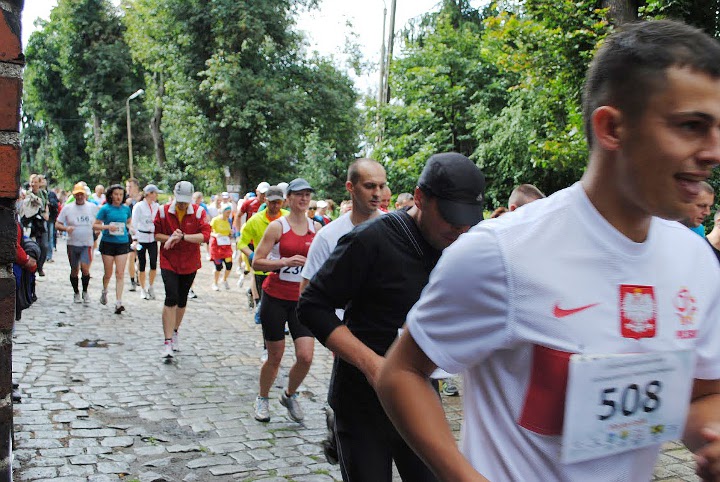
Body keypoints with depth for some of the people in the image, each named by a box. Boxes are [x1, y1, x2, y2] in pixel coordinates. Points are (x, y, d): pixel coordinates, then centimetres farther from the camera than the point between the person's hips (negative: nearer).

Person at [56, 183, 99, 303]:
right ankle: (76, 293, 28)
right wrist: (66, 228, -17)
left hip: (87, 244, -1)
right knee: (74, 270, 9)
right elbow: (57, 224, 3)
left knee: (85, 268, -16)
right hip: (72, 244, 1)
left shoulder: (93, 207, 3)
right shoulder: (67, 208, 2)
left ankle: (85, 291, 6)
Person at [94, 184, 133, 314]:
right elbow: (95, 225, -3)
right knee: (108, 273, 8)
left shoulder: (126, 208, 5)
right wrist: (107, 227, -19)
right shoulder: (105, 208, -4)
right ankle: (104, 291, 40)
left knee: (120, 274, -5)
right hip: (108, 243, -1)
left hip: (123, 243, 2)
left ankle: (118, 302, -6)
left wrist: (128, 228, 5)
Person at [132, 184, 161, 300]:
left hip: (153, 239, 3)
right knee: (142, 265, 4)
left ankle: (151, 287, 18)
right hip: (141, 238, -3)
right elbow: (134, 223, -5)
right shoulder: (139, 206, -5)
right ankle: (143, 289, 16)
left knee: (154, 264, -1)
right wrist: (135, 239, -10)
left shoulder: (156, 206, 6)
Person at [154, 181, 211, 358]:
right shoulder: (164, 211, -4)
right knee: (171, 298, -16)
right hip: (168, 262, -2)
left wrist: (183, 236, -26)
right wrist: (170, 238, -16)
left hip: (190, 263, 2)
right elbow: (156, 234, 3)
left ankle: (175, 331, 38)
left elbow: (205, 235, -17)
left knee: (182, 300, 14)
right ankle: (168, 342, -13)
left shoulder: (199, 212, -7)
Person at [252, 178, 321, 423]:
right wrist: (285, 261, -21)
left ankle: (289, 395, 22)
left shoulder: (316, 227, 5)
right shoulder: (277, 226, -6)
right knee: (275, 357, 6)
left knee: (306, 357, -7)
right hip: (275, 297, -3)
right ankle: (262, 398, 32)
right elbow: (257, 262, -10)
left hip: (302, 299, 3)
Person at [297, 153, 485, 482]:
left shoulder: (453, 246, 4)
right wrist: (370, 363, -24)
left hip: (421, 396, 6)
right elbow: (313, 306, -15)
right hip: (364, 402, -6)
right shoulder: (372, 240, -17)